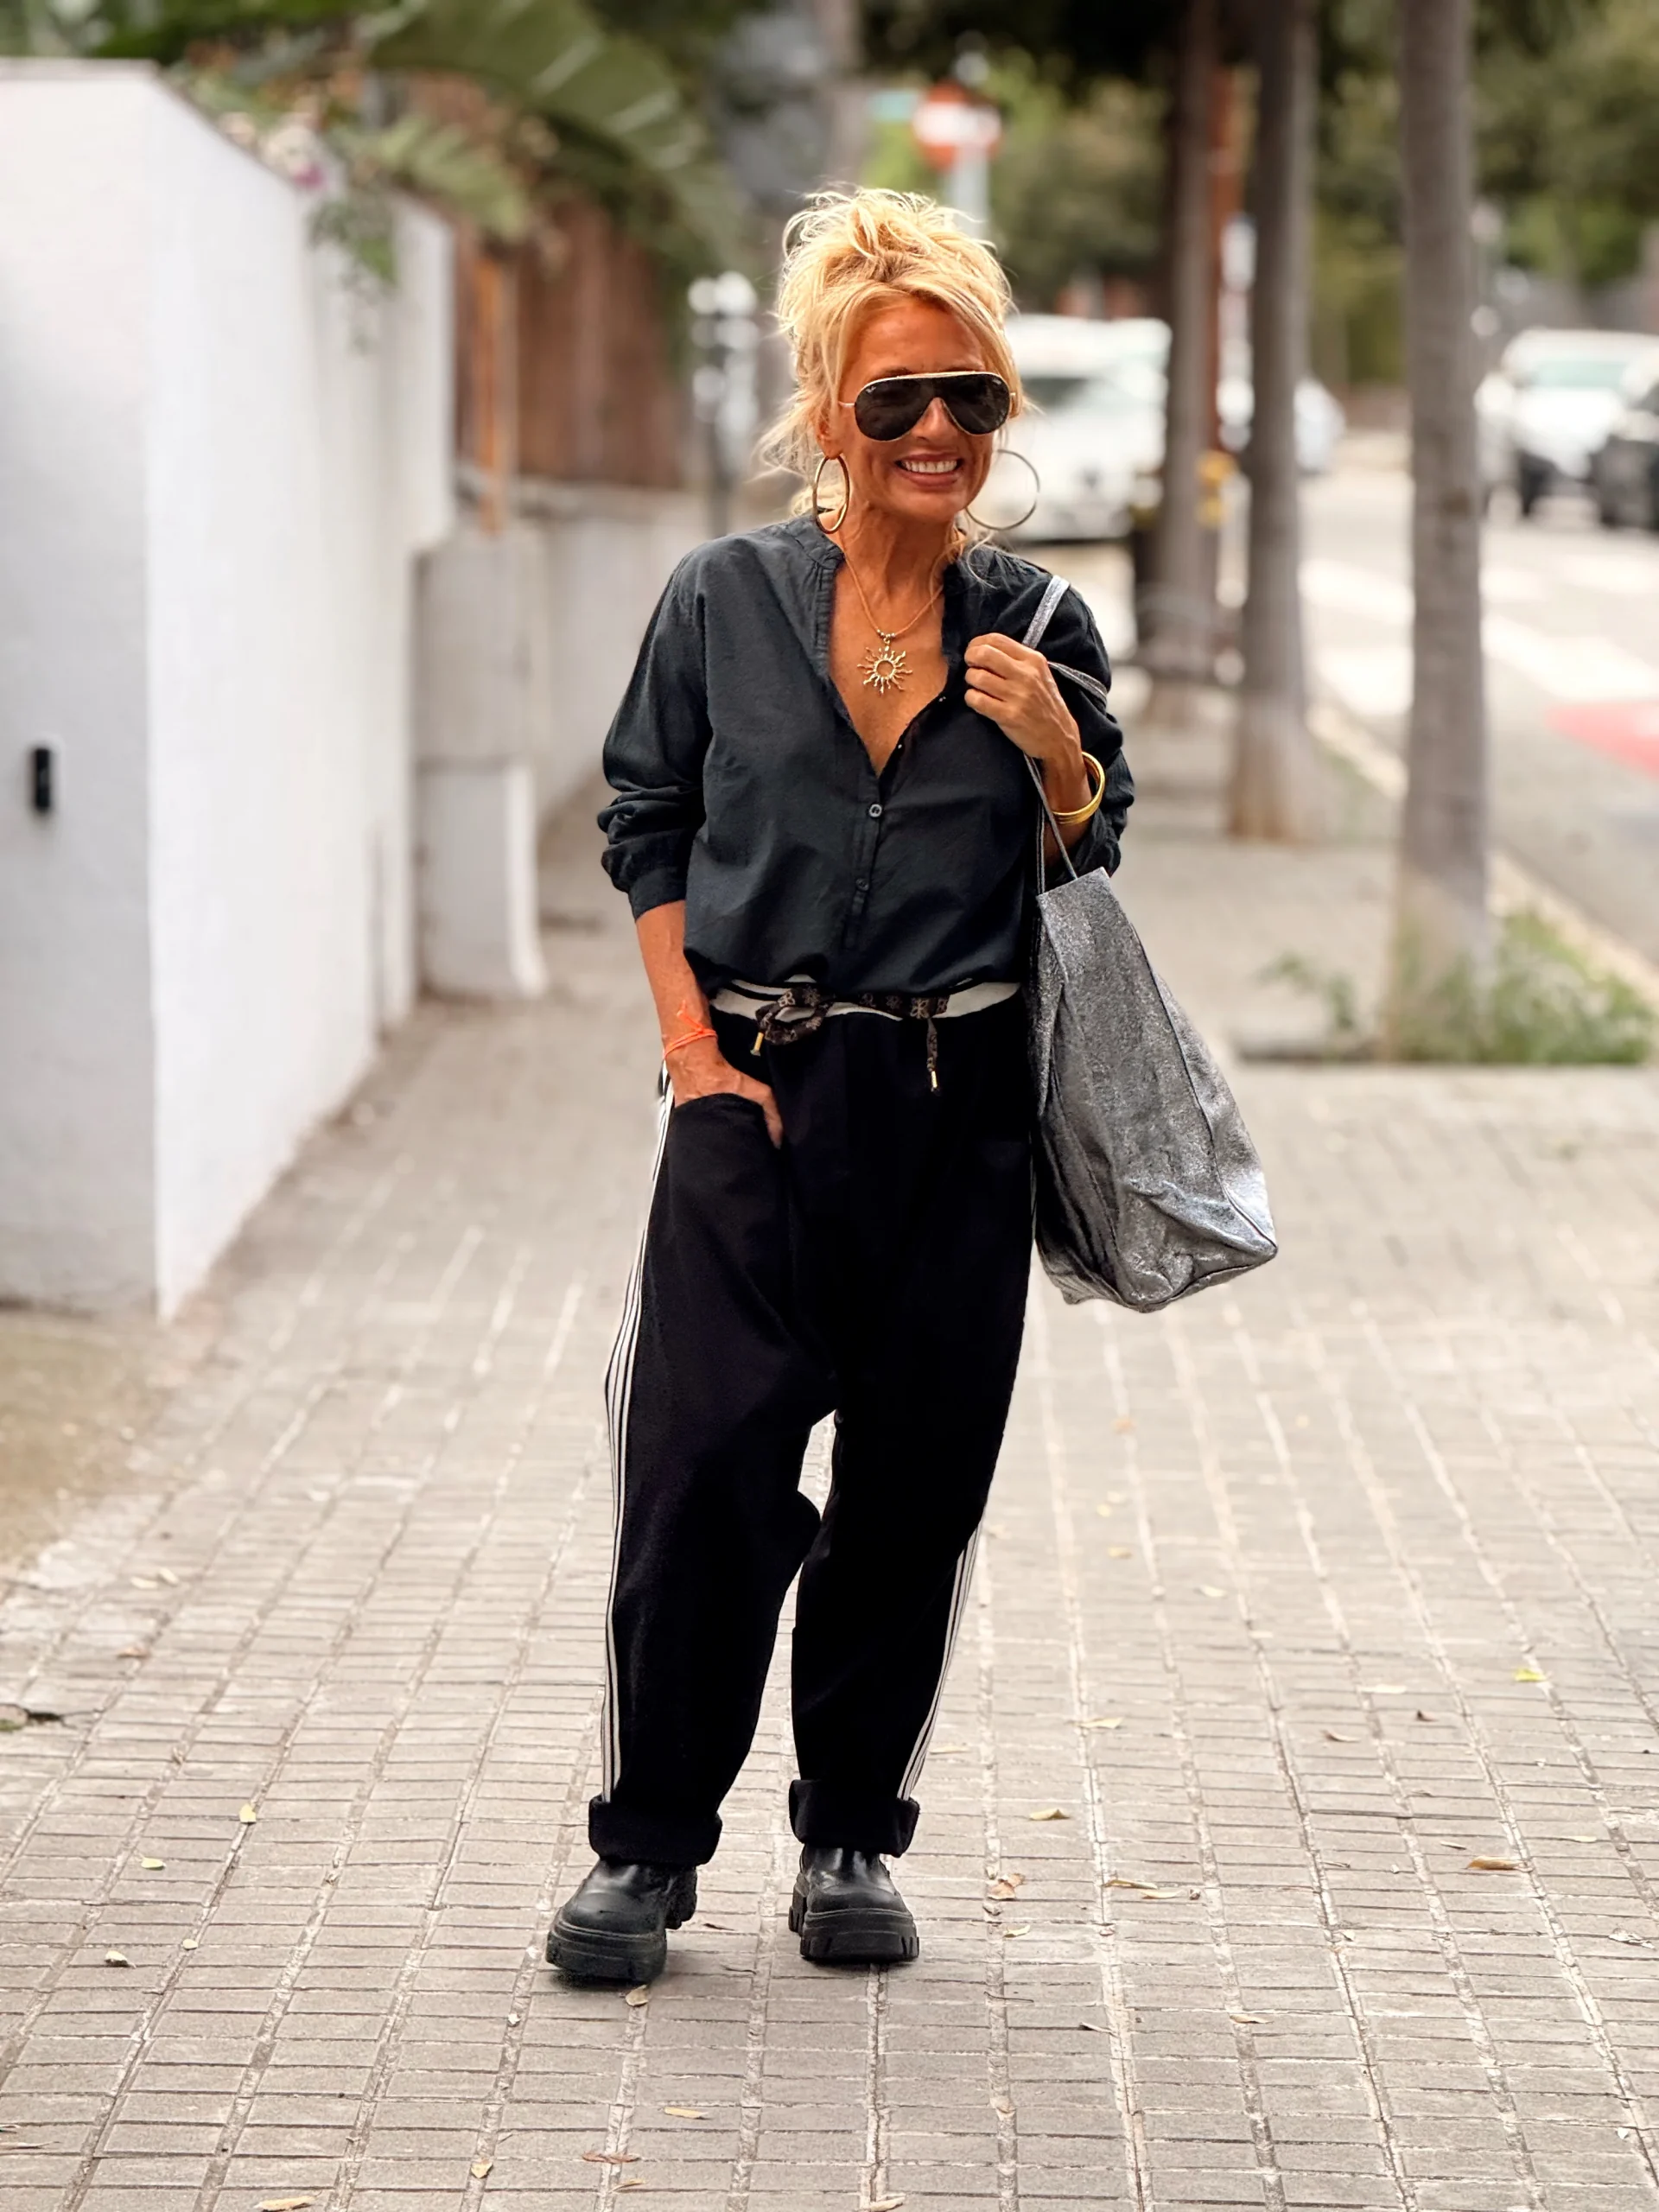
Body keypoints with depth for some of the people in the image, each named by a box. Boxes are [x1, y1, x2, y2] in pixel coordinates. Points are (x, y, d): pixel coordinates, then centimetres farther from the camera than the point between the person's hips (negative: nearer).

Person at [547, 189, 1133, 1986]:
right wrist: (695, 1051, -2)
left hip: (959, 1110, 2)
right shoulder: (726, 600, 1)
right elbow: (647, 829, 7)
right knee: (699, 1468, -8)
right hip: (758, 1094, -2)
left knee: (915, 1486, 6)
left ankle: (852, 1838, 21)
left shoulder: (1038, 631, 4)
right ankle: (647, 1846, 5)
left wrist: (1056, 752, -9)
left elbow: (1097, 872, 11)